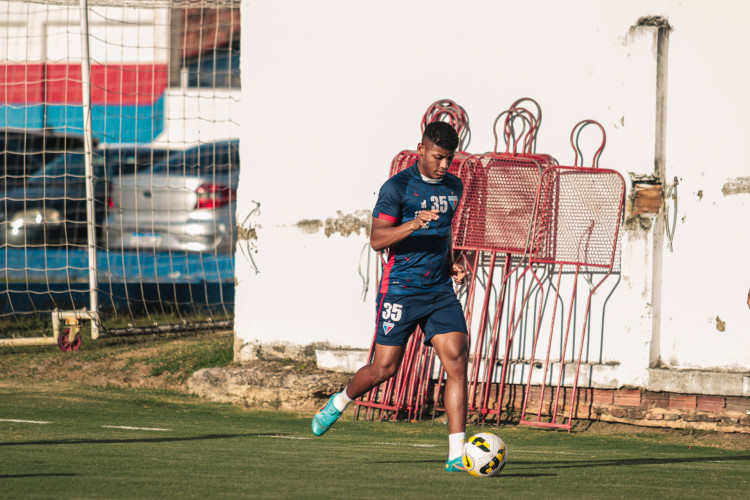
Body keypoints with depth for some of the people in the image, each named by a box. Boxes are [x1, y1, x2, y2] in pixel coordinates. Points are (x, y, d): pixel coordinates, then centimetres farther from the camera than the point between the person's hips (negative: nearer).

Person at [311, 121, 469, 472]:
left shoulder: (453, 187, 13)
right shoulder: (398, 187, -8)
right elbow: (377, 239, -15)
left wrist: (451, 264, 13)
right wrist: (413, 224, -30)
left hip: (440, 291, 5)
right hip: (400, 290, -5)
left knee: (457, 359, -12)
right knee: (384, 368, -3)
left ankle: (456, 455, -13)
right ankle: (340, 402, 31)